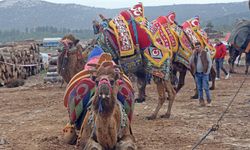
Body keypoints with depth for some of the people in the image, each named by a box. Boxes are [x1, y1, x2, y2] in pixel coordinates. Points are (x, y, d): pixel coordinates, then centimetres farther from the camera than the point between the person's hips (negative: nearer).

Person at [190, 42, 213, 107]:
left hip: (204, 73, -5)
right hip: (197, 74, 5)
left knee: (206, 87, -6)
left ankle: (209, 101, 2)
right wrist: (194, 54, -5)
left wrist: (207, 71, -11)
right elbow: (191, 61, 7)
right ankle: (201, 101, 12)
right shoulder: (195, 54, 9)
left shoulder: (206, 53, -6)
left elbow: (210, 62, -7)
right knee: (199, 88, 6)